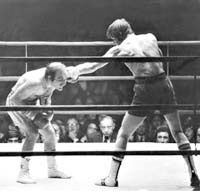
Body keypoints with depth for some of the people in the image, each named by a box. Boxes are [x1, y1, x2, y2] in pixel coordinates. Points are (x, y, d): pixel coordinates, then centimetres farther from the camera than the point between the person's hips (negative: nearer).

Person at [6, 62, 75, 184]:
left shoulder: (53, 81, -17)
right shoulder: (35, 82, -40)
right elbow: (15, 99, -33)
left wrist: (47, 112, -14)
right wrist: (34, 116, -32)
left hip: (32, 102, 7)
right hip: (16, 103, -7)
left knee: (50, 133, 4)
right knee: (32, 133, -23)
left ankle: (52, 170, 19)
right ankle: (23, 174, -17)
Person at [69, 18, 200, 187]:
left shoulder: (120, 49, 2)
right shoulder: (151, 37, 10)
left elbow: (92, 66, 6)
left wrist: (75, 70, 22)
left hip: (145, 90, -3)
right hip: (164, 85, 3)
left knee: (123, 134, 13)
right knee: (178, 131, 17)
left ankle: (112, 178, 15)